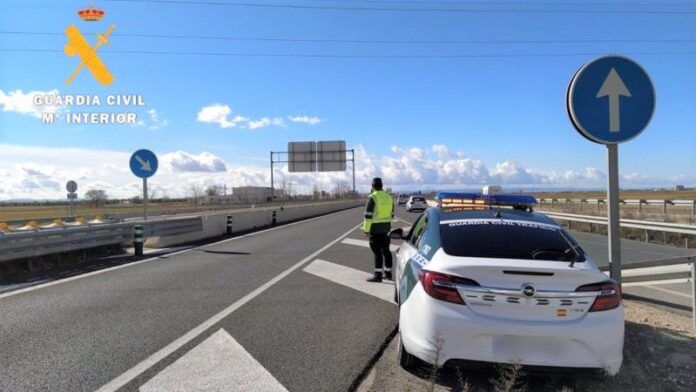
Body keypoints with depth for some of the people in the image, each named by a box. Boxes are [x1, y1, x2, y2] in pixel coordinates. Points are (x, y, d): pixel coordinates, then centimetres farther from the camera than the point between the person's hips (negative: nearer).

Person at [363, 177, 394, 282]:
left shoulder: (372, 197, -13)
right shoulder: (388, 197, 9)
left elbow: (368, 215, -16)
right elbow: (391, 214, 15)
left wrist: (366, 229, -11)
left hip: (375, 228, -7)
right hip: (386, 228, 7)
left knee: (377, 252, -5)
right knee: (386, 250, 14)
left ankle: (378, 275, -4)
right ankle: (388, 273, 21)